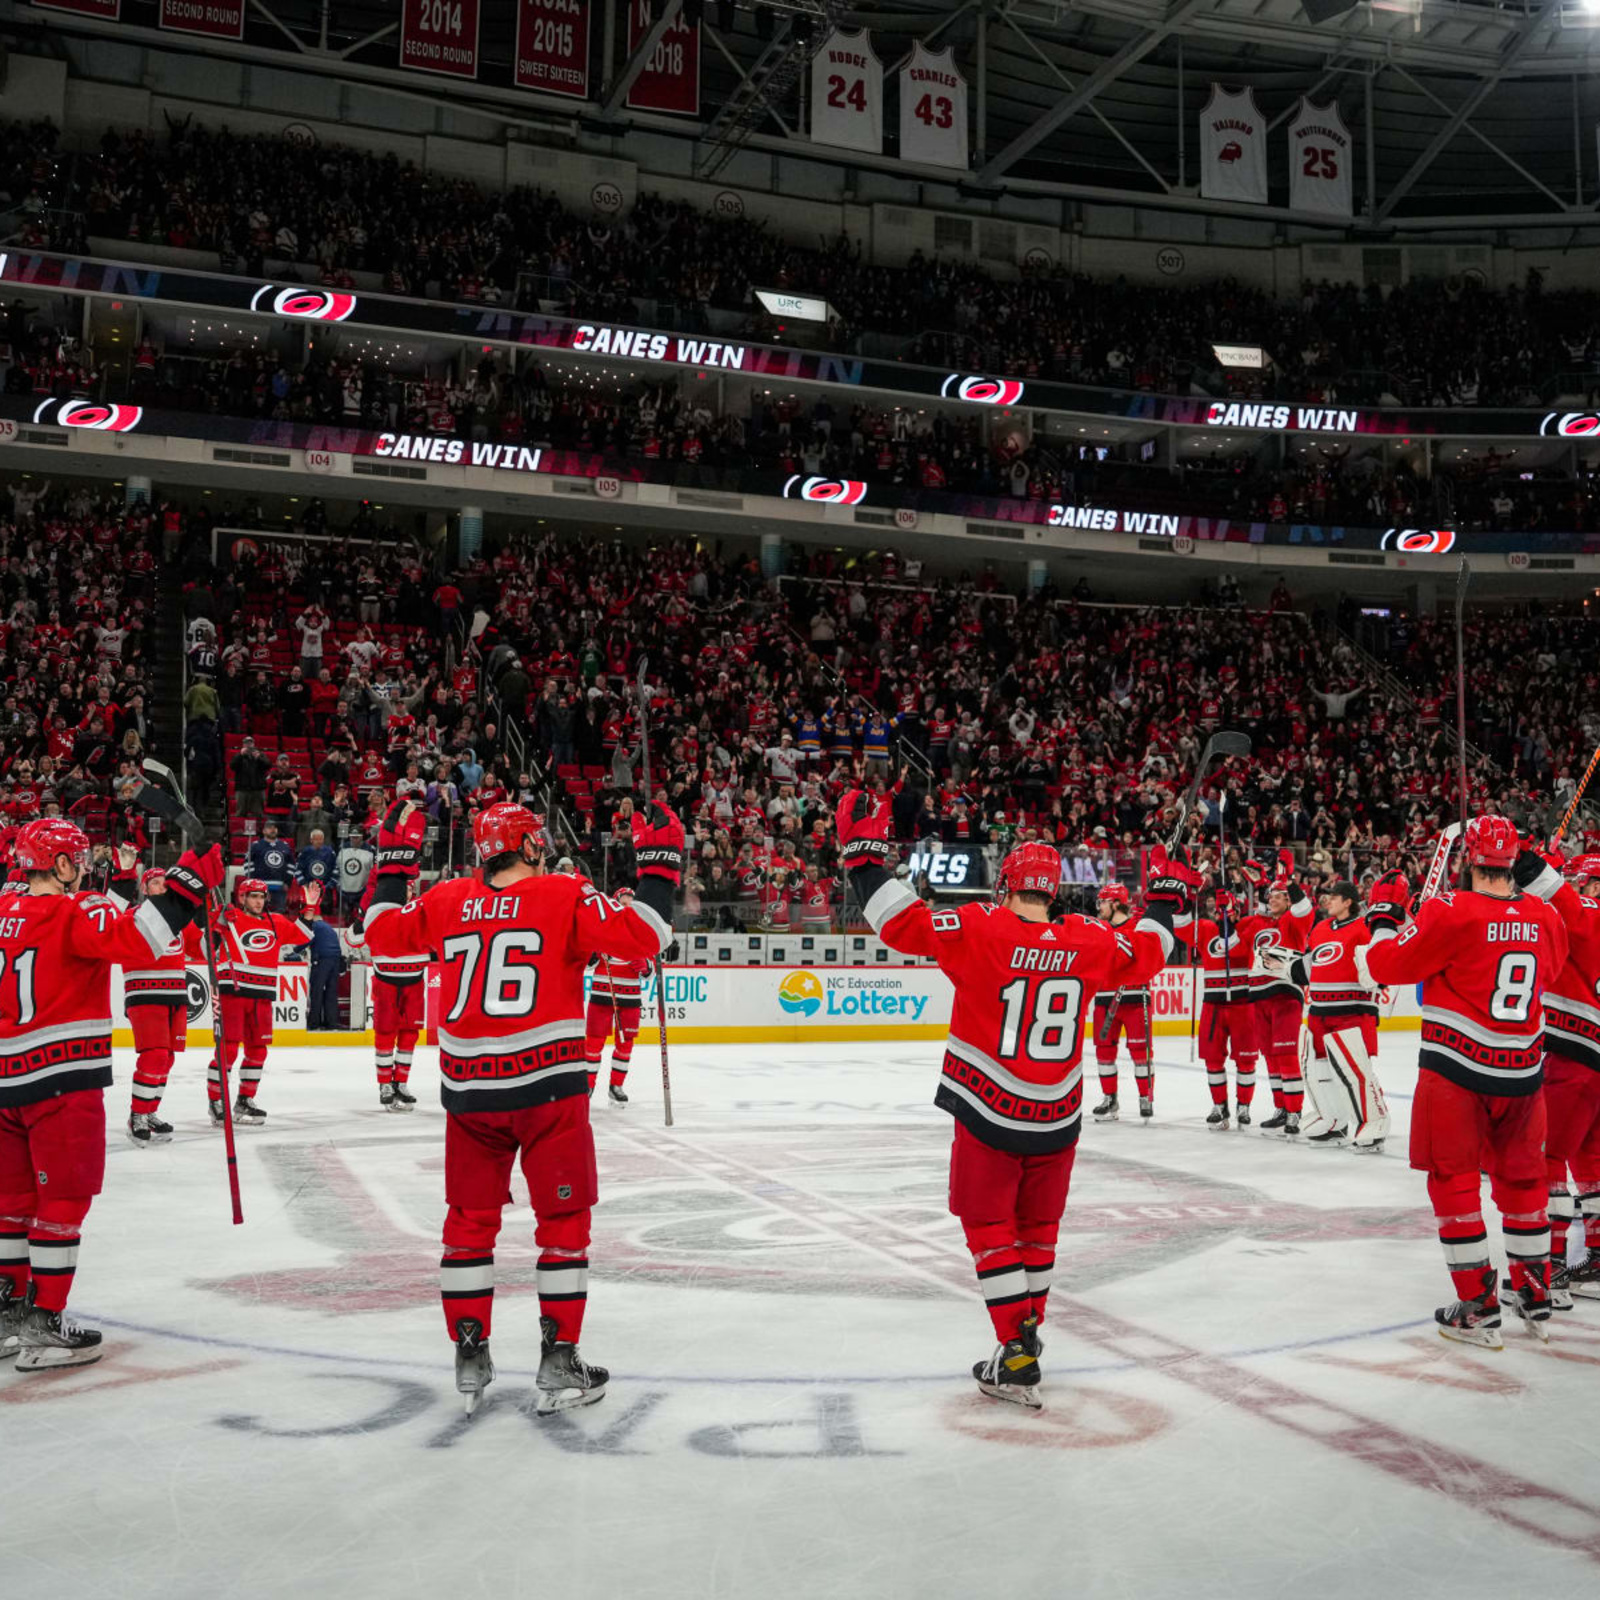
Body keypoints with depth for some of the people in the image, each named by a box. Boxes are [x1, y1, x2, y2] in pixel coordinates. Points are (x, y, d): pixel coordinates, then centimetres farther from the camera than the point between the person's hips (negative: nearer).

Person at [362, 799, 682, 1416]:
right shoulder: (565, 896, -6)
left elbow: (381, 933, 18)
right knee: (564, 1221, 8)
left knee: (470, 1221, 15)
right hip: (548, 1086, -3)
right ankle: (558, 1364, 10)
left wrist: (392, 872, 31)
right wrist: (658, 865, -2)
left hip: (468, 1092, 4)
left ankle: (470, 1362, 19)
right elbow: (640, 937, -14)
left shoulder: (446, 901, 5)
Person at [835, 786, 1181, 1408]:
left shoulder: (981, 930, -15)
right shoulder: (1090, 942, -2)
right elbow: (1145, 955, 15)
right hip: (1057, 1122, 4)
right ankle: (1027, 1331, 33)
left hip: (990, 1118, -4)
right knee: (1037, 1228, 20)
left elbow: (907, 927, -20)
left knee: (990, 1228, 6)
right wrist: (1163, 900, 31)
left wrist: (865, 854, -15)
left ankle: (1017, 1358, 1)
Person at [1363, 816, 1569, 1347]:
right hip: (1522, 1070, 5)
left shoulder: (1452, 911, -15)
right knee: (1523, 1177, 19)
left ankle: (1477, 1307, 6)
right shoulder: (1547, 918, 0)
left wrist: (1384, 915, 7)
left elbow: (1388, 965, -10)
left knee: (1453, 1178, 6)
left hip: (1456, 1067, -4)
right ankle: (1534, 1297, 28)